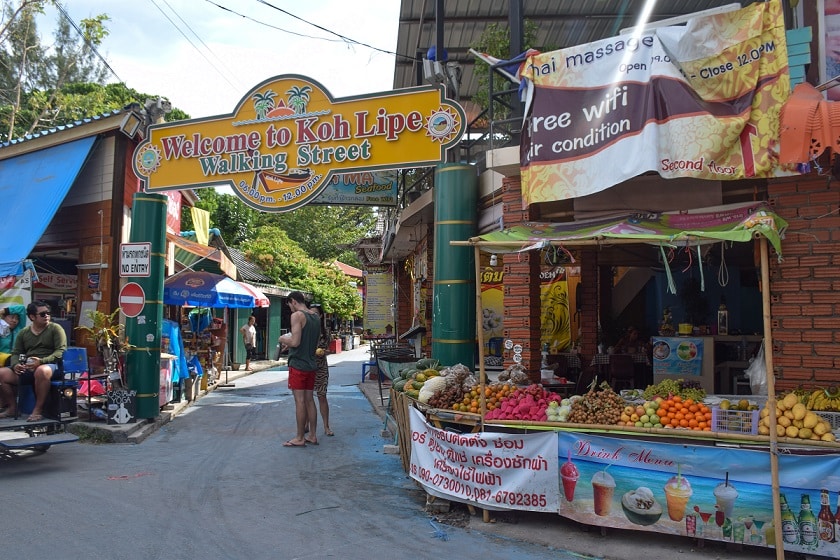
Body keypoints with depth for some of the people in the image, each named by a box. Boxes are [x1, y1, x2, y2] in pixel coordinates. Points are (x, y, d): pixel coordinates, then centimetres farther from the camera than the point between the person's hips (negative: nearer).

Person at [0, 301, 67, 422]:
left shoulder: (55, 328, 3)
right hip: (26, 368, 6)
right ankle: (12, 408, 2)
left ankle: (38, 410, -27)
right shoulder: (23, 333, 18)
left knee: (41, 371, -40)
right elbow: (15, 353, 16)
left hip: (50, 365, -5)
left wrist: (41, 361, -21)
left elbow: (61, 351, -8)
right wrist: (15, 365, -8)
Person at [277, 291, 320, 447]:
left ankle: (300, 438, 4)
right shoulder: (315, 316, 12)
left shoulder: (297, 315, -12)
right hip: (311, 364, 8)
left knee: (300, 401, -2)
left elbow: (295, 342, -21)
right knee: (309, 400, 11)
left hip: (298, 364, -8)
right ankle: (312, 436, 16)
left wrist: (284, 339, -1)